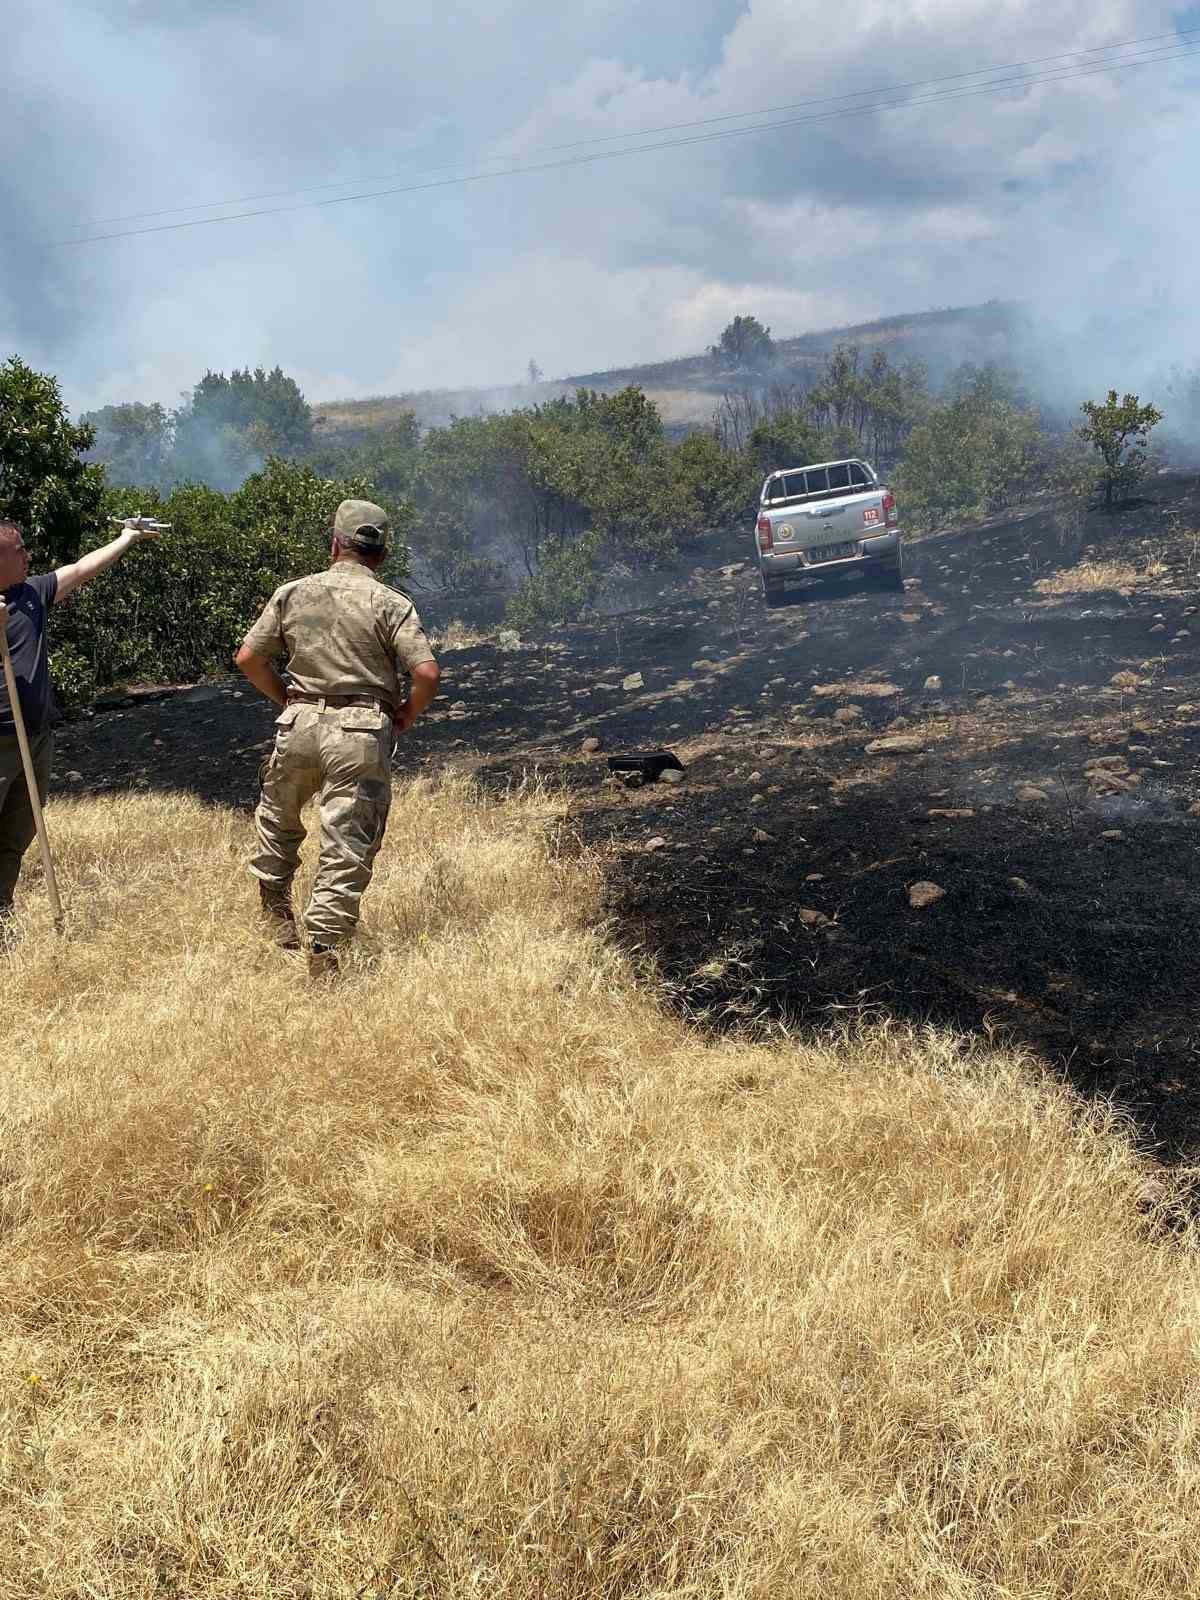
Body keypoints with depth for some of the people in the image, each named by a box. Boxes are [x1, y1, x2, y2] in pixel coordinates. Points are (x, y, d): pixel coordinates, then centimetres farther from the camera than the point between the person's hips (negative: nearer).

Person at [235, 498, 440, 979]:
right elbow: (427, 672, -14)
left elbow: (248, 658, 7)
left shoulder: (292, 593, 5)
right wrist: (408, 714, 3)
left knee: (277, 815, 28)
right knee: (347, 846, 2)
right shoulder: (390, 603, -4)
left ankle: (275, 909, 37)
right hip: (361, 733, -3)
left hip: (301, 723, 3)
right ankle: (323, 948, -2)